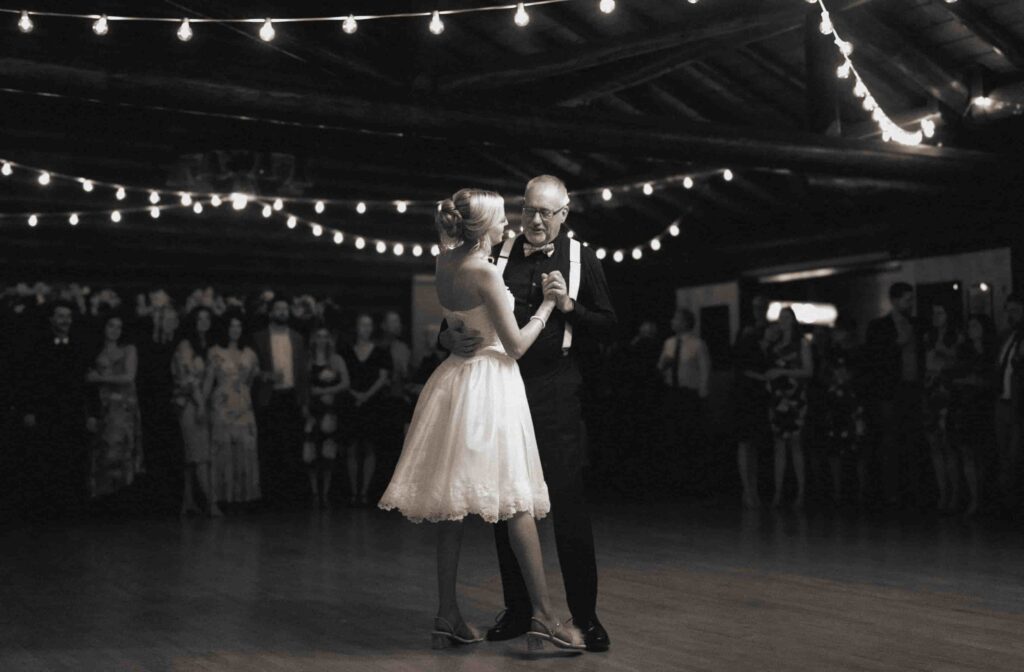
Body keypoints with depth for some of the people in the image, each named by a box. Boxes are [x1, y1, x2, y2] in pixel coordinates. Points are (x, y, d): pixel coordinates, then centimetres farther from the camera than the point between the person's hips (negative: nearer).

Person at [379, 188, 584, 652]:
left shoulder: (445, 262, 5)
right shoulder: (484, 273, -17)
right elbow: (516, 345, -12)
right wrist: (547, 304, 0)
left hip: (456, 380, 8)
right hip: (490, 383, -8)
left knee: (453, 503, 8)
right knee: (517, 501, -5)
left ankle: (448, 616, 12)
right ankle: (543, 615, -3)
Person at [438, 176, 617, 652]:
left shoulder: (581, 260, 6)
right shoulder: (498, 256, 8)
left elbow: (608, 327, 5)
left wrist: (568, 306, -11)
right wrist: (450, 339, -11)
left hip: (555, 390, -2)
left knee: (567, 501, -4)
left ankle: (584, 615, 4)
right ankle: (517, 610, 19)